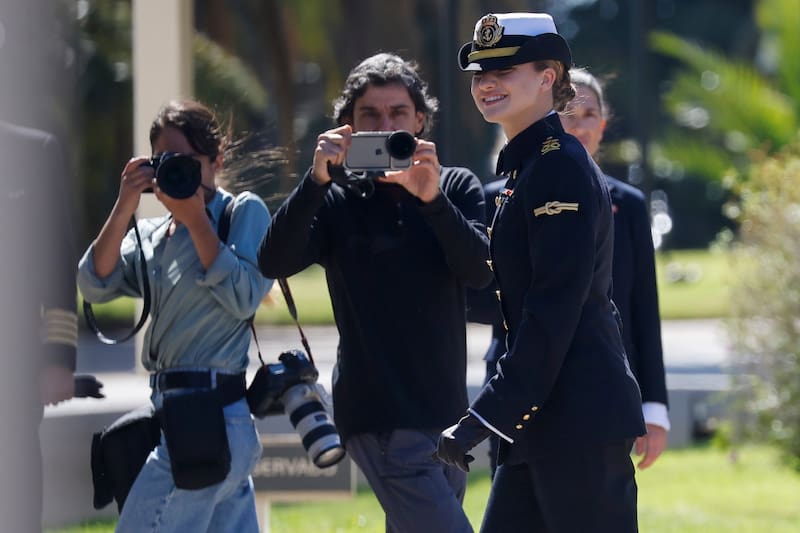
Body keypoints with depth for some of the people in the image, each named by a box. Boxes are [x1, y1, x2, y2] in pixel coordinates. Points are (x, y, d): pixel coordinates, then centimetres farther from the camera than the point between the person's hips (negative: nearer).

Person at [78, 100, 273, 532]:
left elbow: (244, 299, -14)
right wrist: (124, 209, -7)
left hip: (204, 419, -8)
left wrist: (196, 220, -14)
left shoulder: (244, 212, -1)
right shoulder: (151, 235, 16)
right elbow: (95, 285, 2)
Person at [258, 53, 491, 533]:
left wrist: (432, 198, -23)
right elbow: (274, 262, -16)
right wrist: (317, 180, -27)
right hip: (382, 420, -5)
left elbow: (480, 271, -8)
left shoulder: (457, 188, 8)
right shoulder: (337, 201, 0)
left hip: (446, 414, 5)